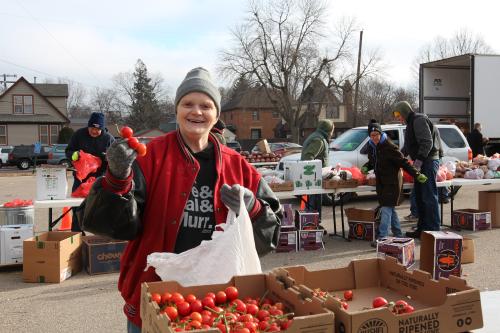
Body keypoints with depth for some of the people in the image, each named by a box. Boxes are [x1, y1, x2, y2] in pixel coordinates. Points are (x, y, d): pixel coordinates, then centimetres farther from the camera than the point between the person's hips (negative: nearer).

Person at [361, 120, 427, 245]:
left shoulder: (389, 147, -19)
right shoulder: (371, 146, 5)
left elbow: (403, 162, -19)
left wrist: (417, 175, -23)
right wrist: (366, 167, 1)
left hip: (392, 182, -8)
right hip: (381, 182, 8)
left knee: (386, 208, -12)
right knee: (390, 209, 15)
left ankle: (382, 238, -12)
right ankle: (398, 235, 27)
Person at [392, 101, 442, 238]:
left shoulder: (419, 120, -12)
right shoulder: (412, 122, 20)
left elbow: (427, 142, -22)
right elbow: (408, 146, 29)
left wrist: (419, 160, -27)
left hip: (428, 161, -10)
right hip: (422, 162, 10)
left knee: (429, 197, -9)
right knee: (419, 196, 12)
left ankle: (433, 230, -5)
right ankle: (422, 229, 19)